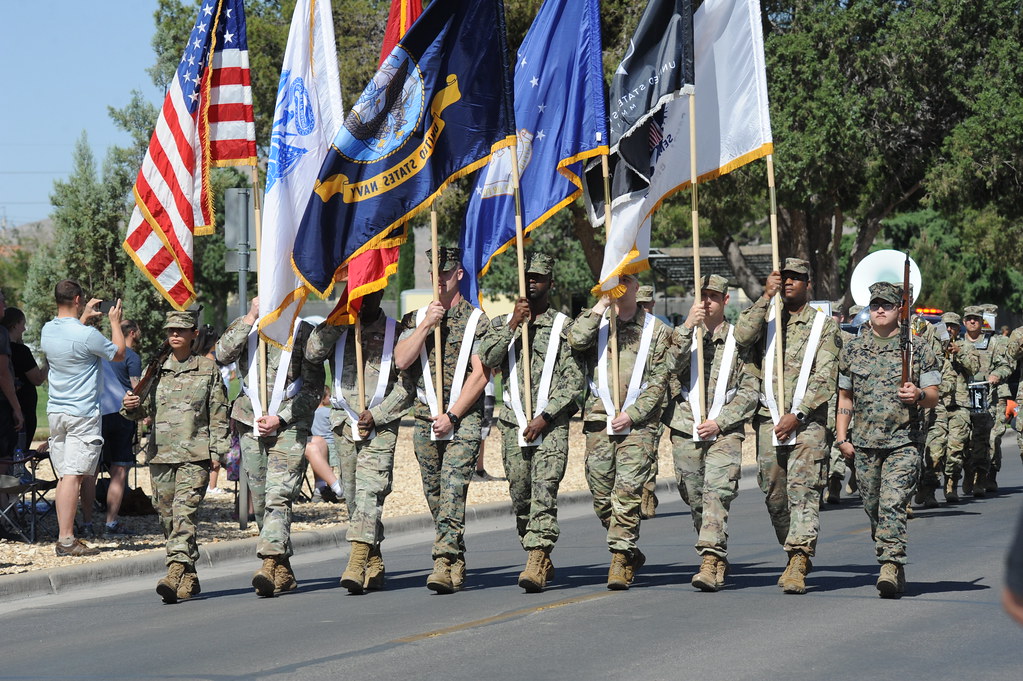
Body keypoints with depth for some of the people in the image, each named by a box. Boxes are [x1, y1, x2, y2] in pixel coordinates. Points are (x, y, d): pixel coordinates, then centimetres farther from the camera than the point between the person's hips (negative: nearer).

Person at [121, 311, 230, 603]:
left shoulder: (208, 369, 5)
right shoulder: (157, 369, 12)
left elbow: (218, 414, 4)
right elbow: (144, 410, 14)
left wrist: (217, 451, -2)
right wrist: (131, 406, -9)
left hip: (195, 454, -4)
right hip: (161, 454, 4)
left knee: (185, 513, -17)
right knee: (167, 517, 5)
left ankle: (176, 573, -27)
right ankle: (189, 578, 14)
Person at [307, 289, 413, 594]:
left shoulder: (395, 332, 6)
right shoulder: (338, 330, 14)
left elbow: (407, 385, 1)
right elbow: (313, 353, -5)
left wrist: (376, 414, -10)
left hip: (381, 425, -4)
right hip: (345, 421, 4)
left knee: (370, 489, -16)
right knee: (352, 494, 6)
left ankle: (357, 565, -27)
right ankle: (374, 564, 16)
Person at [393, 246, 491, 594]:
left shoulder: (477, 319, 1)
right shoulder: (416, 318, 14)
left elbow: (480, 373, -6)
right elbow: (401, 361, 0)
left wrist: (452, 415, -12)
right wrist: (426, 325, -9)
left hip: (463, 418, -5)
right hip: (425, 417, 5)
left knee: (453, 488, -17)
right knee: (434, 493, 8)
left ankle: (445, 563, -26)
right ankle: (456, 562, 18)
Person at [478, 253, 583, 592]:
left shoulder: (564, 327, 3)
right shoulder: (504, 323, 14)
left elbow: (573, 381, -3)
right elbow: (488, 358, -3)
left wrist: (545, 416, -11)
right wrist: (513, 325, -10)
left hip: (551, 424, -4)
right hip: (513, 421, 4)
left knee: (544, 491, -15)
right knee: (520, 495, 5)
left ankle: (537, 563, -23)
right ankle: (541, 561, 17)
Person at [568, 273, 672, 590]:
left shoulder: (655, 330, 8)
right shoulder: (596, 322, 13)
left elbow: (658, 381, 3)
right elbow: (576, 340, -11)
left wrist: (631, 414, -9)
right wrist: (603, 302, -7)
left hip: (638, 422, -3)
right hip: (599, 421, 3)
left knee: (627, 492, -13)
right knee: (601, 497, 3)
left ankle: (621, 560, -11)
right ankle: (631, 552, 20)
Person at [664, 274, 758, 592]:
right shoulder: (684, 334, 13)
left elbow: (750, 390, 4)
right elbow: (671, 366, -7)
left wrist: (719, 422, -7)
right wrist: (688, 326, -16)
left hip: (725, 431, -3)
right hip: (686, 430, 3)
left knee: (717, 493, -17)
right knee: (694, 498, 5)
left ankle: (711, 562, -26)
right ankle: (717, 561, 19)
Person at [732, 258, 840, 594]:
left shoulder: (824, 325, 4)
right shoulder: (765, 317, 12)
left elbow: (825, 379, -3)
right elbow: (741, 336, -10)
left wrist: (797, 415, -12)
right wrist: (766, 296, -11)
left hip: (807, 420, -4)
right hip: (769, 419, 4)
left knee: (803, 490, -14)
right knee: (773, 493, 6)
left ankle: (799, 561, -22)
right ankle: (795, 552, 20)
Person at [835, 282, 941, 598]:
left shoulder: (918, 348, 2)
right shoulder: (853, 350, 11)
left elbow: (933, 396, 4)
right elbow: (845, 397, 17)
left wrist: (918, 395, -19)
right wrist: (842, 437, 9)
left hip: (905, 443, -4)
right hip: (865, 442, 4)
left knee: (893, 504, -17)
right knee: (873, 507, 8)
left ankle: (891, 566, -22)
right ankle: (892, 567, 21)